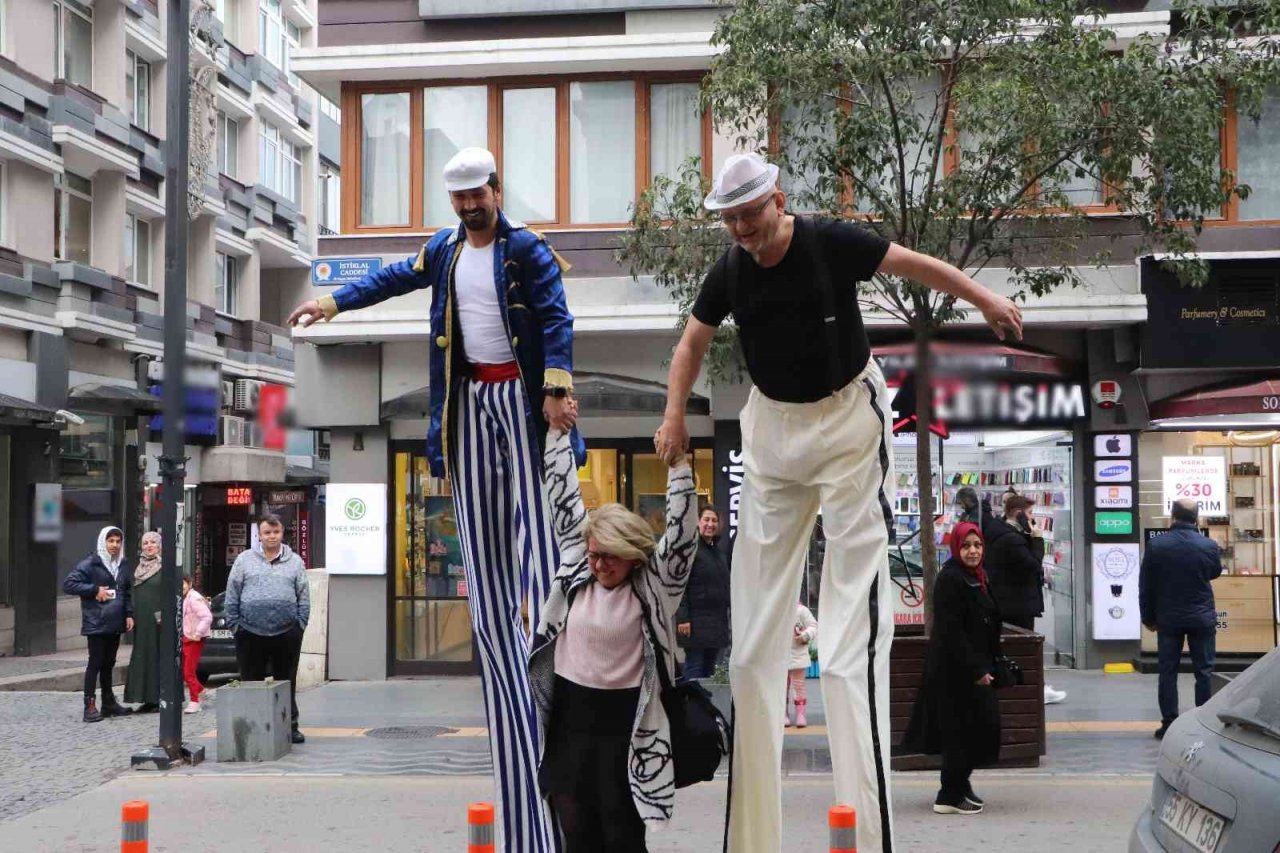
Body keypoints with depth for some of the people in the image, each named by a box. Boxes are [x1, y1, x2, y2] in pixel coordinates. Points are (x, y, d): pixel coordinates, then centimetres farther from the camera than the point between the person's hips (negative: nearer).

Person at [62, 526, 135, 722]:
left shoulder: (123, 565, 12)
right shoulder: (90, 564, -8)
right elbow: (68, 584, -13)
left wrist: (129, 614, 9)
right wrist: (95, 590, -16)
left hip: (116, 624, 6)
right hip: (96, 623, -6)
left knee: (108, 663, 13)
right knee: (95, 663, -5)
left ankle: (108, 703, 19)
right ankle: (90, 705, -3)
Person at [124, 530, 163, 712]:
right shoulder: (139, 567, 15)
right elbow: (134, 594, 18)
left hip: (158, 621, -7)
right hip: (141, 621, 7)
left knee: (159, 656, -4)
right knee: (142, 656, 6)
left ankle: (160, 698, 0)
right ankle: (149, 699, 10)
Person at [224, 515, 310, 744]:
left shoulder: (294, 562, 9)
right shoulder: (244, 560, 6)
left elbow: (304, 596, 10)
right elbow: (232, 595, 5)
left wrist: (300, 623, 2)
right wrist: (234, 623, -1)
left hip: (287, 634, 1)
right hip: (251, 634, -1)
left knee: (287, 683, 8)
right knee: (251, 682, 5)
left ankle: (290, 725, 17)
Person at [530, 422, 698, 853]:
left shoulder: (651, 586, -4)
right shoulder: (577, 570, 4)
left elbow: (681, 532, -14)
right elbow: (565, 499, 5)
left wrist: (679, 466, -22)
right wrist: (558, 431, 5)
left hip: (623, 720, -3)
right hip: (569, 716, 3)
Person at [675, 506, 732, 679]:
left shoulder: (722, 550, 15)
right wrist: (682, 617, -19)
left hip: (718, 620, 7)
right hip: (696, 621, -7)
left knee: (709, 669, 8)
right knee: (694, 668, -7)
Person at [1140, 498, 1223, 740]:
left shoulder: (1155, 546, -7)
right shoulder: (1209, 546, -9)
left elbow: (1145, 586, -2)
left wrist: (1148, 618, 11)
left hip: (1168, 618, 1)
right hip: (1202, 618, 0)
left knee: (1168, 671, 7)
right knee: (1204, 671, 6)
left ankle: (1169, 723, 5)